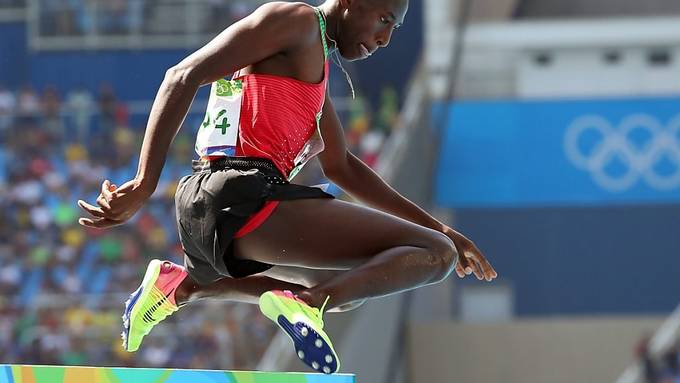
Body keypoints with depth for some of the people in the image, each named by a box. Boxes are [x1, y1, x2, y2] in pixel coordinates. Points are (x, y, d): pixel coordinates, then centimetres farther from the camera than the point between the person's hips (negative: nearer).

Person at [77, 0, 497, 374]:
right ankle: (305, 304, -31)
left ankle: (183, 285, 20)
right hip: (241, 200, -10)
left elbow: (341, 167, 38)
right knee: (435, 255, -12)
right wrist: (144, 187, -19)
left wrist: (438, 228, 34)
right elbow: (185, 77, -11)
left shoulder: (316, 63, 29)